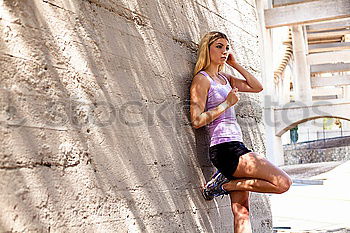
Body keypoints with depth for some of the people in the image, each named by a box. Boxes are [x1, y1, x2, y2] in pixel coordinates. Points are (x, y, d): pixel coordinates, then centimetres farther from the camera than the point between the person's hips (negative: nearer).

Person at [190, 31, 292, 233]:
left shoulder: (225, 78, 19)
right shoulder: (202, 79, -6)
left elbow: (257, 87, 19)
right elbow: (197, 121, -14)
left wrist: (235, 65, 13)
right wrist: (227, 103, -13)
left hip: (235, 148, 9)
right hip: (225, 148, -9)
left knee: (241, 211, 4)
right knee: (283, 183, -13)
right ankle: (225, 184, -5)